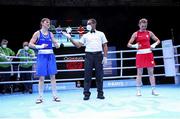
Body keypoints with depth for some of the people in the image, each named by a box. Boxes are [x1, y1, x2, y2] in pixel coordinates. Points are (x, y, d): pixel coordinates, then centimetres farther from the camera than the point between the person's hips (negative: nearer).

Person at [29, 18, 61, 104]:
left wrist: (57, 44, -9)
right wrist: (40, 46, -18)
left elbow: (56, 45, 14)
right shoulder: (37, 33, 0)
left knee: (52, 76, 4)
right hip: (42, 56, -3)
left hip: (50, 56, 3)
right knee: (41, 77, -1)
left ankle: (55, 95, 13)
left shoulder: (50, 34, 11)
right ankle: (40, 97, 9)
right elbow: (30, 44, -4)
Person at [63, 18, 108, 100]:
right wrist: (70, 38, -1)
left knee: (99, 75, 2)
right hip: (89, 55, 1)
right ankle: (86, 93, 4)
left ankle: (100, 93, 10)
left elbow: (105, 46, 7)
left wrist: (105, 57, -3)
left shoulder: (101, 34, 12)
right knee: (87, 75, -1)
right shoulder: (85, 36, 14)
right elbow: (78, 45, 9)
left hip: (98, 55, -1)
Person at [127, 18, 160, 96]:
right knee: (139, 73, 1)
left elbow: (158, 40, 14)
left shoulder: (149, 33, 7)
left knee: (151, 72, 4)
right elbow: (128, 44, 0)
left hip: (149, 54, 2)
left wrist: (154, 45, -5)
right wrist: (134, 46, -19)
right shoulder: (136, 34, 2)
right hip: (140, 54, -2)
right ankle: (138, 91, 7)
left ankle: (153, 90, 11)